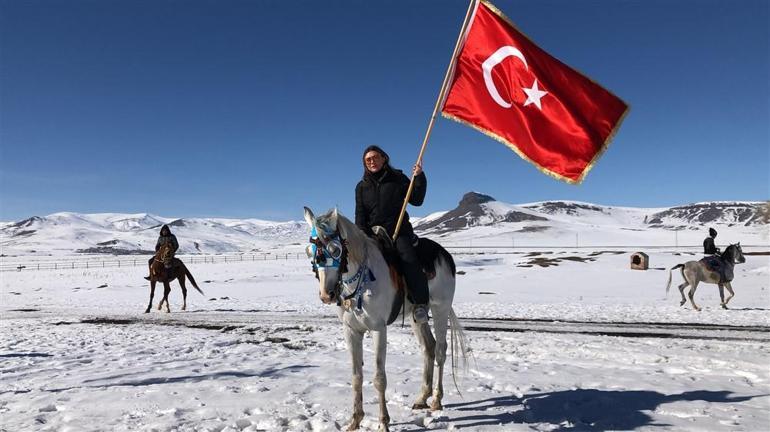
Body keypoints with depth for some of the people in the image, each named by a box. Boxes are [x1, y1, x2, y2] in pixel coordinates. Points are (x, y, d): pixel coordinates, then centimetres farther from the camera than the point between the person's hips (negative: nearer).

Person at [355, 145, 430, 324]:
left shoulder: (398, 179, 8)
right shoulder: (362, 187, 14)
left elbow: (416, 200, 3)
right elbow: (360, 215, 10)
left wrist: (419, 177, -8)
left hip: (399, 230, -3)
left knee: (408, 258, -28)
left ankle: (420, 303, -25)